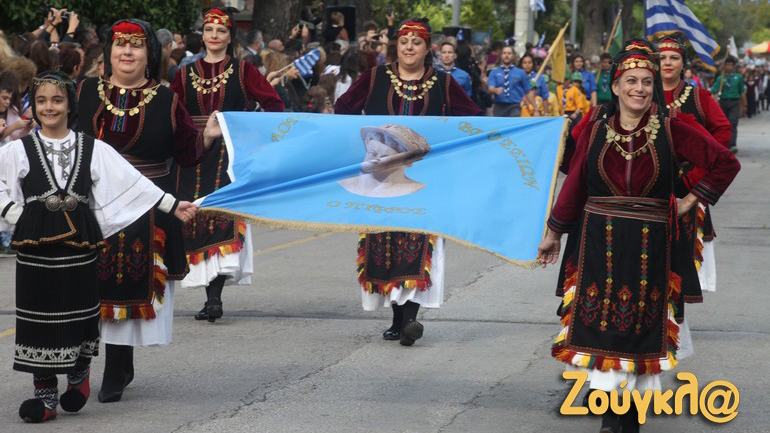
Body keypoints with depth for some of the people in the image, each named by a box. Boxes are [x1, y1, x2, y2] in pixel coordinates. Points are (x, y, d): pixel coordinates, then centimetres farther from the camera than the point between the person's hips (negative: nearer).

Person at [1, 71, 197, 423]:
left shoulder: (93, 149, 6)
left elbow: (132, 182, 5)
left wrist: (172, 206, 2)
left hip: (79, 243, 1)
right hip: (36, 245, -1)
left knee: (80, 312, 7)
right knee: (40, 319, 0)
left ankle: (79, 374, 32)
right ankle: (45, 395, 9)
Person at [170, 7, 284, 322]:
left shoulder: (243, 71, 5)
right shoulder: (185, 74, 12)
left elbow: (274, 104, 3)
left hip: (231, 154, -3)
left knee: (223, 217, -17)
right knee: (198, 217, 1)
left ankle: (215, 296, -21)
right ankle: (211, 295, 9)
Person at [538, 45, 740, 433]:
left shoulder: (671, 131, 0)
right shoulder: (595, 133, 4)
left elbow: (725, 163, 4)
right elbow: (573, 187, 9)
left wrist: (691, 201, 2)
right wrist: (554, 234, 13)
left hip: (650, 246, -1)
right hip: (600, 241, 1)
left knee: (640, 326, 3)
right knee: (602, 325, -2)